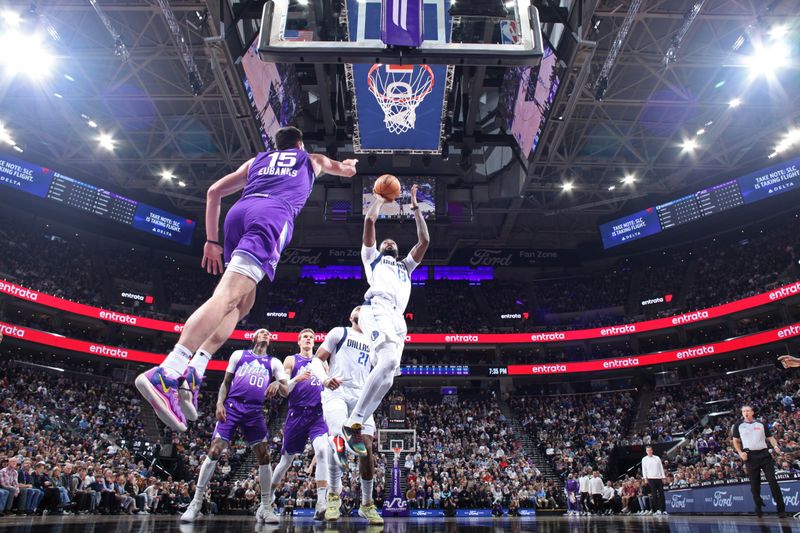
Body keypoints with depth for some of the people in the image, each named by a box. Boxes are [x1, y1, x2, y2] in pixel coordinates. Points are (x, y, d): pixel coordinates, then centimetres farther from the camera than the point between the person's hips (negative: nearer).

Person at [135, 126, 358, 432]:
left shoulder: (257, 160, 35)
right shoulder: (312, 160, 32)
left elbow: (214, 192, 25)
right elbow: (348, 170, 52)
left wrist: (211, 241, 24)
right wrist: (348, 163, 77)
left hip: (238, 212, 5)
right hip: (274, 214, -5)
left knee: (242, 302, 15)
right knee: (228, 295, -21)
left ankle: (194, 371, -2)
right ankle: (165, 374, -37)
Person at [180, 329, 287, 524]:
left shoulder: (274, 362, 15)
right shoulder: (239, 354, 14)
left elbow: (286, 388, 3)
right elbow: (226, 382, 13)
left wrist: (277, 384, -20)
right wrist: (219, 403, -3)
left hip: (255, 412, 1)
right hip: (232, 407, -1)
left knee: (264, 456, -6)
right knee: (214, 451, -10)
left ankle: (265, 508, 5)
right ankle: (195, 504, 2)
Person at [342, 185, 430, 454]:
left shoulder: (406, 266, 42)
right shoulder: (372, 257, 30)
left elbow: (424, 240, 34)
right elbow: (369, 221, 19)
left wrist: (415, 207, 39)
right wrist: (380, 199, 35)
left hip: (398, 318, 6)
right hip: (378, 307, -6)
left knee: (387, 375, -10)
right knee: (389, 361, -29)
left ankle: (355, 425, -6)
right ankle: (353, 423, -25)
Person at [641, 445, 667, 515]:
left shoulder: (657, 458, 9)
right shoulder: (644, 459, 5)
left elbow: (661, 468, 10)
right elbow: (644, 469, 2)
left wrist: (663, 477, 4)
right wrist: (645, 478, -7)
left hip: (659, 478, 2)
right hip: (651, 478, -2)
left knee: (661, 494, 2)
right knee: (654, 495, -2)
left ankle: (663, 510, 7)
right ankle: (656, 510, 2)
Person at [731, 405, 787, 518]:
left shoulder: (762, 424, 11)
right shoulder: (738, 426, 8)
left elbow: (770, 437, 10)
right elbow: (735, 441, 12)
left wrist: (775, 446, -10)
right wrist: (740, 452, -3)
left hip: (764, 454, 0)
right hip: (750, 456, 0)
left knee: (773, 481, -5)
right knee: (754, 485, 4)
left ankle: (781, 508, 0)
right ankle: (758, 508, 19)